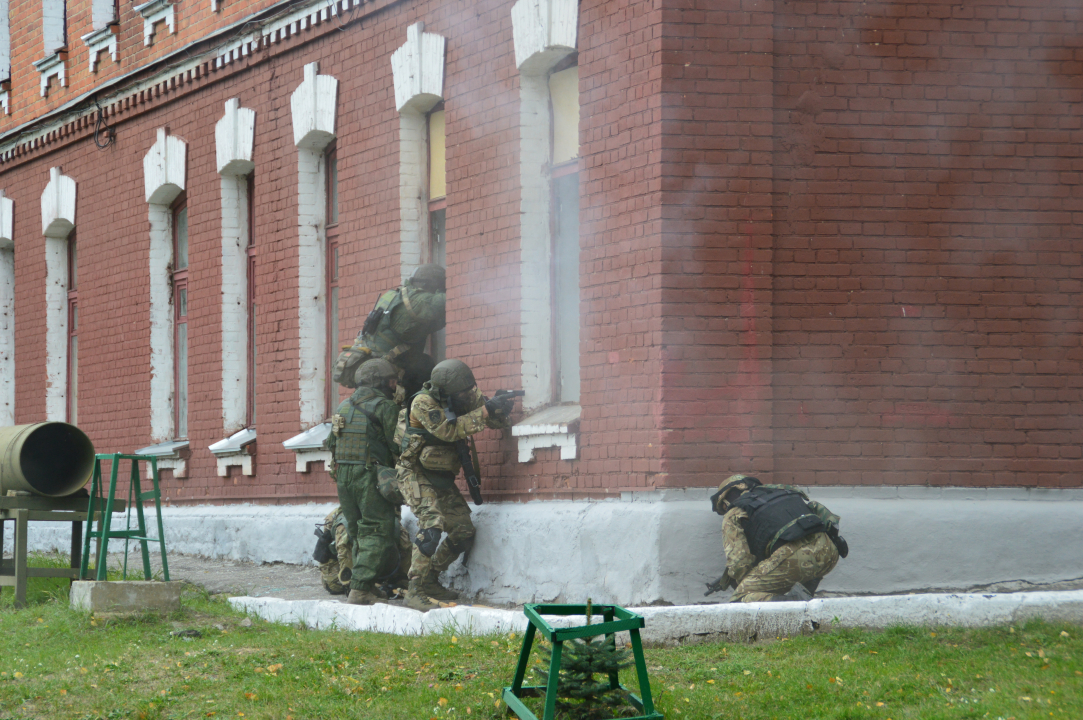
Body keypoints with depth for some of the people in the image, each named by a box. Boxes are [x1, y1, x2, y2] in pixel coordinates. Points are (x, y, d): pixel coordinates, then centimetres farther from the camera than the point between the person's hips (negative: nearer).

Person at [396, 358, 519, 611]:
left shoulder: (464, 397, 0)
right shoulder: (424, 403, -20)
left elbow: (496, 420, -1)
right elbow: (448, 430, -30)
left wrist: (500, 409, -25)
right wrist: (483, 414, -33)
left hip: (442, 477, 8)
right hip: (416, 474, -8)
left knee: (463, 533, 3)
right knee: (432, 523, -27)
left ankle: (430, 581, 18)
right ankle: (415, 592, -27)